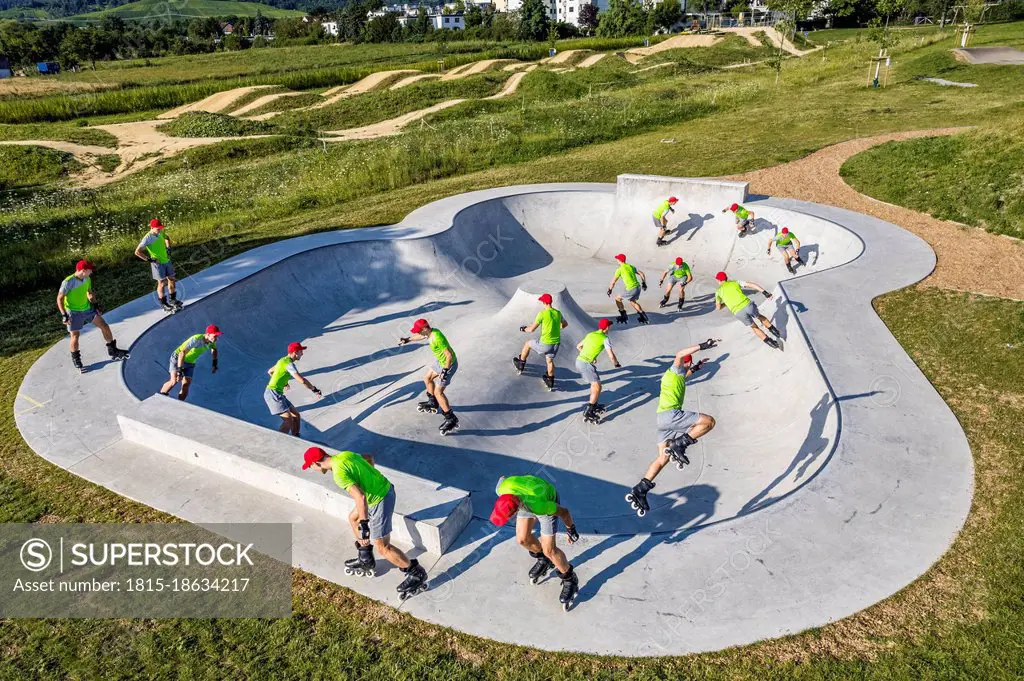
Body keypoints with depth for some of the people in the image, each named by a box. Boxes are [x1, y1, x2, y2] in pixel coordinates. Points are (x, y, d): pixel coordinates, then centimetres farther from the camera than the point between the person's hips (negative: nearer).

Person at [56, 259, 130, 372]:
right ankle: (76, 360, 22)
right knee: (75, 336, 2)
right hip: (74, 312, -6)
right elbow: (59, 298, -17)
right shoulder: (68, 282, -23)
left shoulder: (87, 279, -3)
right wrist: (64, 315, -20)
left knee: (104, 326, 1)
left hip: (87, 308, 6)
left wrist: (96, 304, 8)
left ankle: (113, 351, 14)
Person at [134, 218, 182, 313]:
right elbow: (137, 252, -21)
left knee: (172, 280, 14)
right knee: (162, 283, 2)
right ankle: (164, 304, 16)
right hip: (157, 263, -7)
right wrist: (149, 259, -20)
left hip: (167, 260, 7)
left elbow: (166, 238, 25)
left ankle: (172, 299, 31)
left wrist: (168, 248, 12)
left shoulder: (160, 233, -2)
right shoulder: (147, 238, -21)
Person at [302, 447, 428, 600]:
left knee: (382, 547, 1)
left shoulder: (339, 473, -22)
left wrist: (364, 524, -25)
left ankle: (417, 574, 13)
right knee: (353, 518, 27)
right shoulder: (344, 454, 5)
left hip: (379, 500, -10)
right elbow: (368, 458, 23)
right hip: (385, 488, 10)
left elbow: (360, 497, -31)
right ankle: (366, 561, 40)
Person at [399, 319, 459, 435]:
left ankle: (451, 420, 0)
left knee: (438, 392, -5)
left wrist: (445, 371, -26)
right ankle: (433, 404, 46)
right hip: (440, 361, 10)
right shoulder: (431, 332, -5)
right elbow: (421, 336, 19)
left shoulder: (437, 338, -33)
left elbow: (449, 355, -31)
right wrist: (407, 340, 26)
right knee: (427, 379, 25)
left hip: (448, 364, -10)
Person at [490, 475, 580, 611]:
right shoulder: (501, 489, -36)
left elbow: (564, 511, -27)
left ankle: (569, 579, 20)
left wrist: (571, 529, -8)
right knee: (522, 539, 6)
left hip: (547, 501, -5)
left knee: (549, 550, -5)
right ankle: (544, 560, 36)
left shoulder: (538, 506, -45)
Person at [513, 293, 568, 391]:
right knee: (550, 361, 26)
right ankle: (550, 382, 34)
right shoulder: (558, 313, 2)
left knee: (527, 344, 21)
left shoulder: (542, 314, -16)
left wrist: (524, 329, 10)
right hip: (556, 343, 5)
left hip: (545, 343, -5)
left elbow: (532, 329, -11)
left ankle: (520, 365, 37)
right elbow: (565, 324, 22)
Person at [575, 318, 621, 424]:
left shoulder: (590, 334, 17)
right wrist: (616, 364, 15)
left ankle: (593, 405, 34)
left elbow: (578, 346, 27)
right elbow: (611, 356, -5)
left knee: (594, 383, 24)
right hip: (586, 364, -8)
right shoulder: (605, 338, -4)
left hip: (579, 361, 8)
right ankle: (588, 413, -9)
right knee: (597, 387, -4)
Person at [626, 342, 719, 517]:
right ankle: (679, 445, -15)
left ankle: (639, 491, 2)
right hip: (671, 413, -9)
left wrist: (694, 369, 54)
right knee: (708, 421, -11)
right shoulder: (676, 369, 4)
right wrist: (701, 346, -22)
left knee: (663, 459, 8)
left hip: (663, 418, 9)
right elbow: (680, 354, -20)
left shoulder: (672, 374, 30)